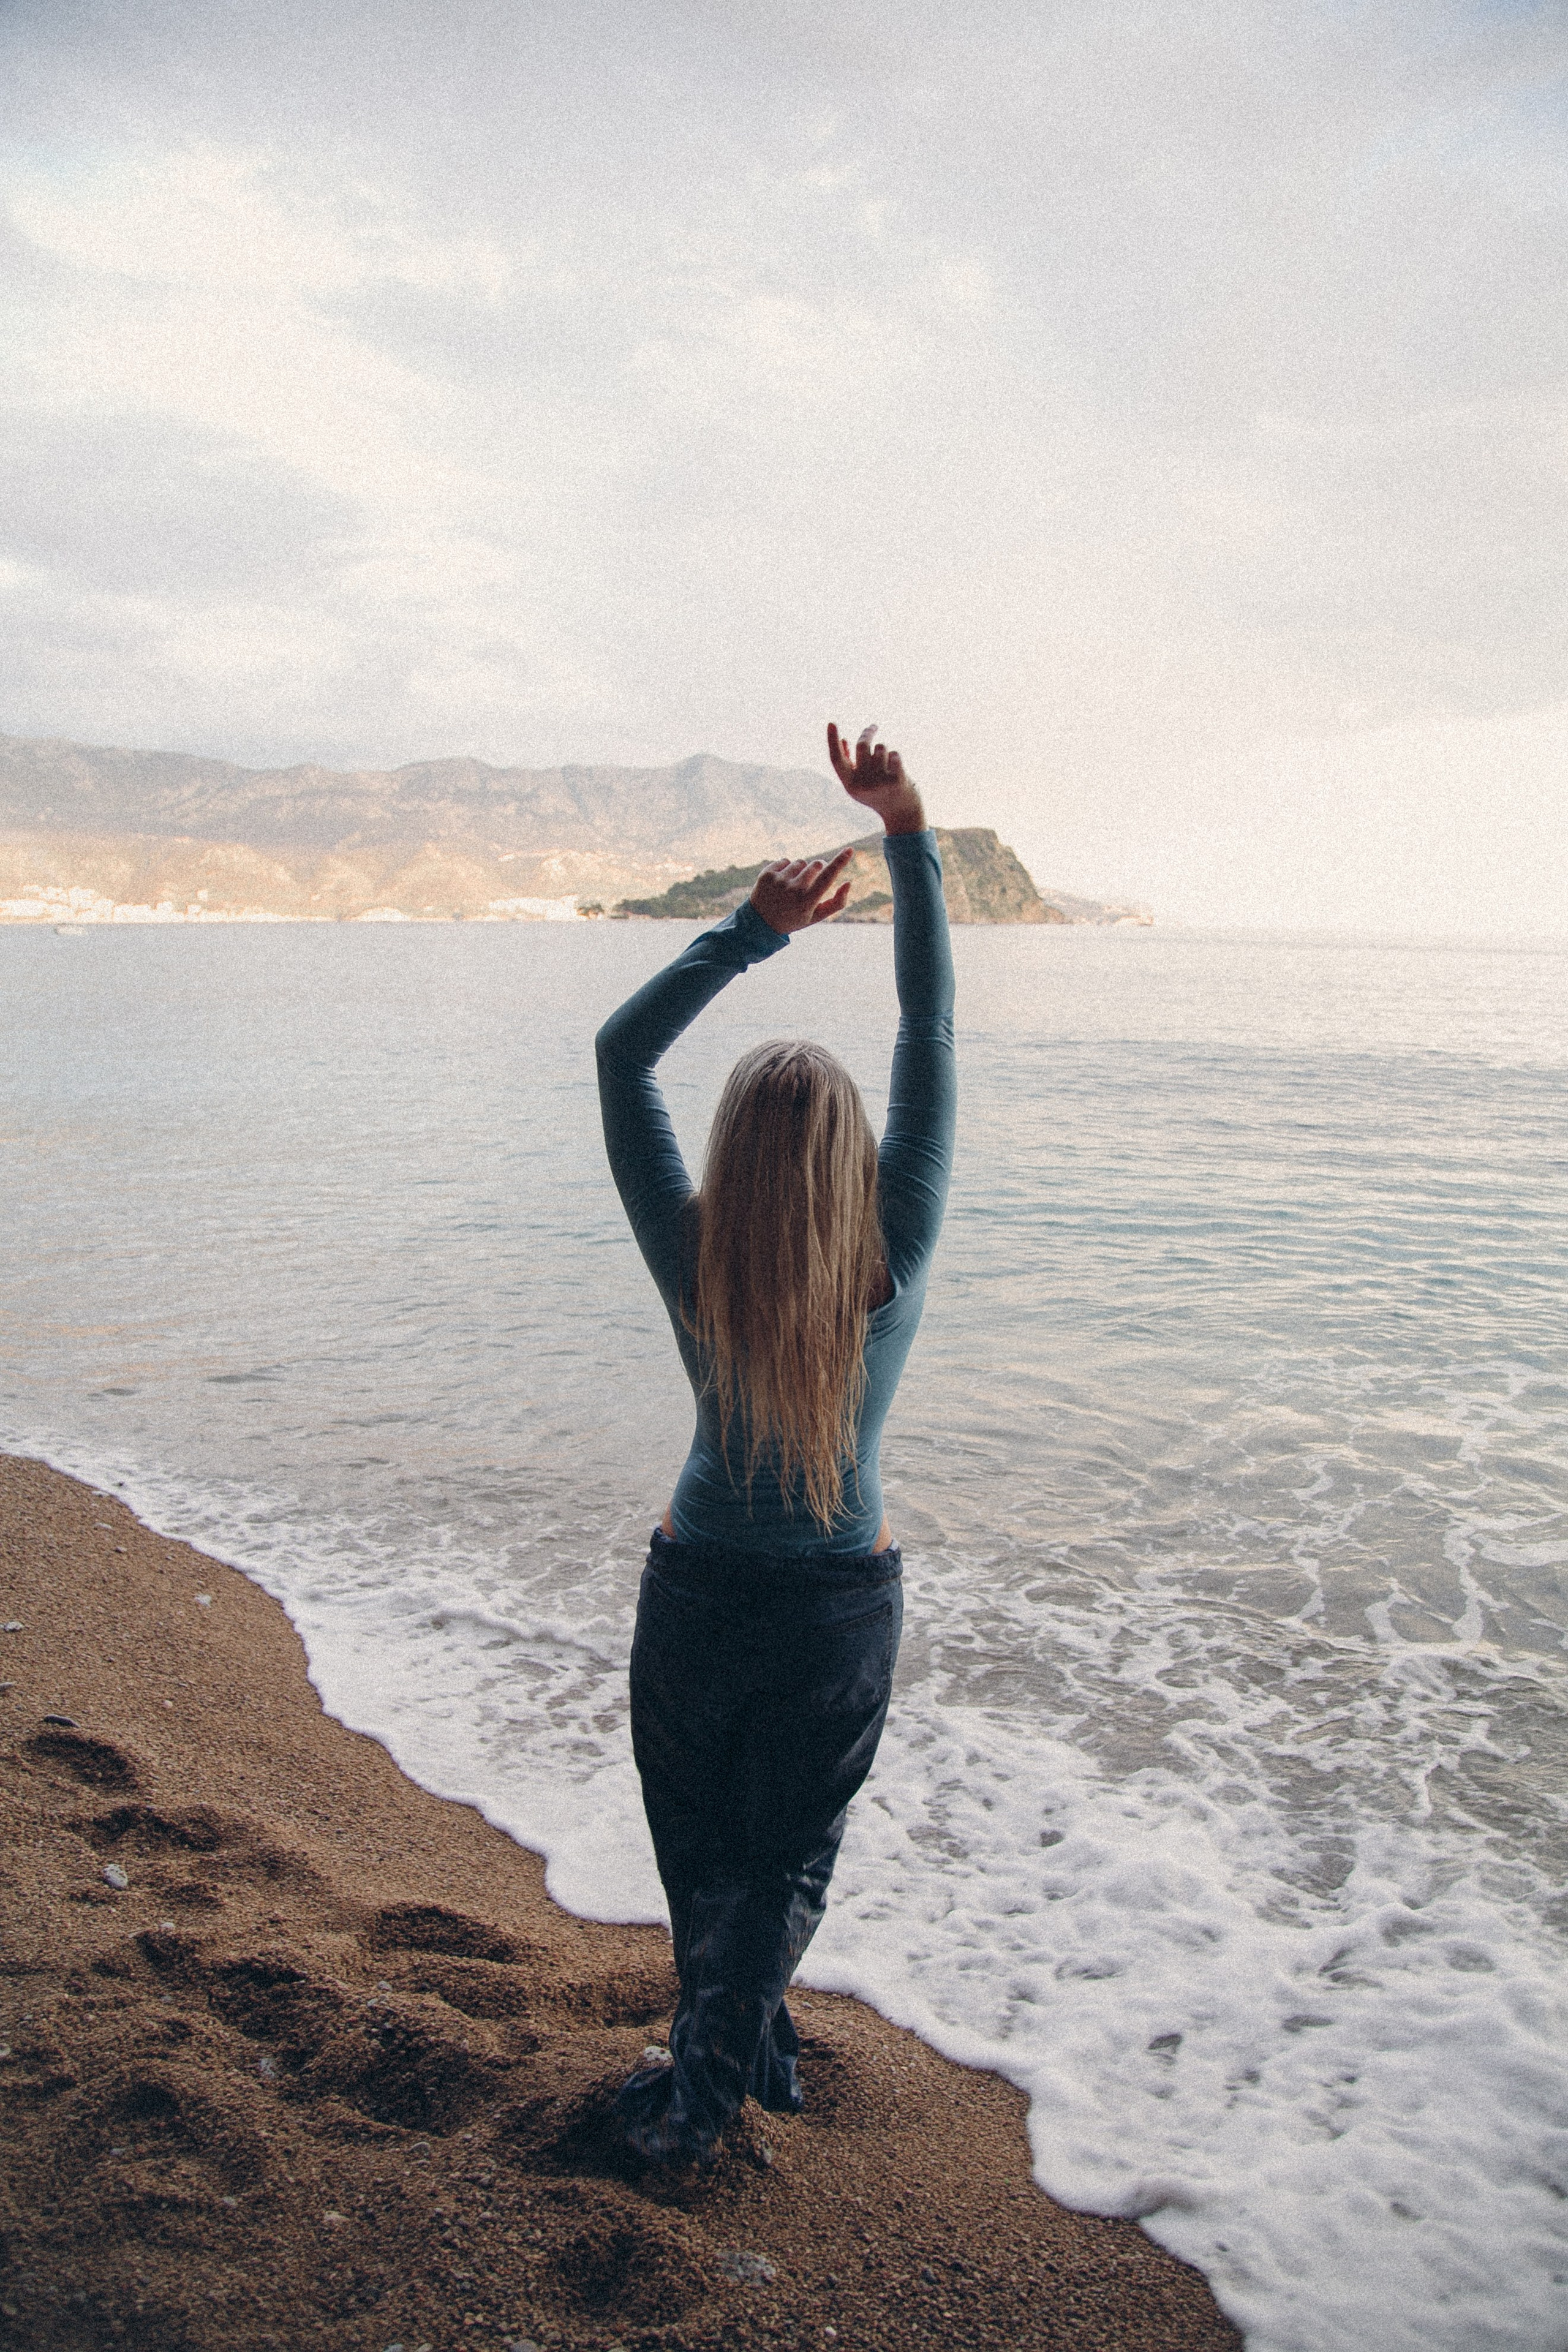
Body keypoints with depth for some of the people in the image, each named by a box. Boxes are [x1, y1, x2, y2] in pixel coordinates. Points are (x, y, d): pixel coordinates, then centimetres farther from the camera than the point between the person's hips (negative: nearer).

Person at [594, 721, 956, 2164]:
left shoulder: (693, 1267, -19)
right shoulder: (896, 1261, -19)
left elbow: (621, 1054, -13)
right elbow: (933, 1041, -17)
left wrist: (753, 931, -16)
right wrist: (909, 837, -17)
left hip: (701, 1595, 0)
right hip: (844, 1604, 0)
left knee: (702, 1847, 22)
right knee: (790, 1857, 21)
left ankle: (740, 2057, 42)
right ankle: (702, 2095, 31)